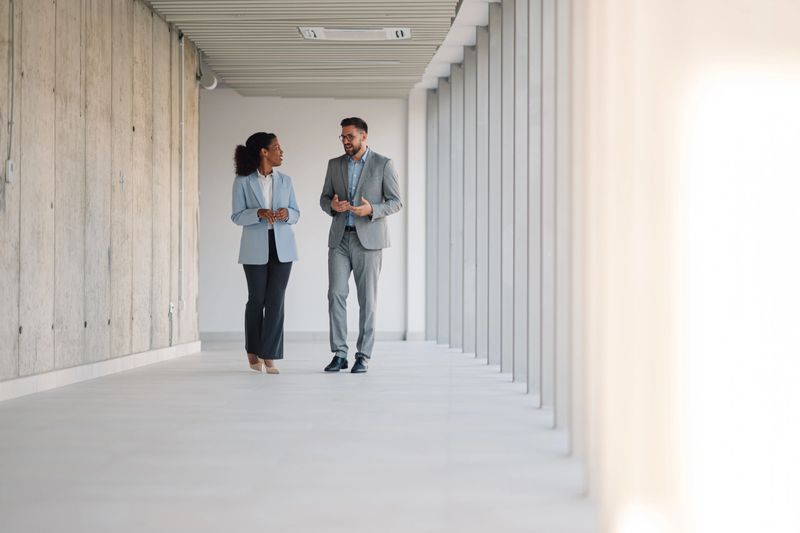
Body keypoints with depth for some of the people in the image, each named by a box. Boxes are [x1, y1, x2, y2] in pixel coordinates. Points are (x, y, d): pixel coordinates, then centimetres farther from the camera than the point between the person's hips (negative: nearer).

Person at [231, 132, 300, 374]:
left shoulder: (285, 181, 7)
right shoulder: (243, 181, -3)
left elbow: (296, 213, 10)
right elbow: (237, 216, -5)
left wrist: (286, 214, -13)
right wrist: (259, 213, -22)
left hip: (282, 247, 2)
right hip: (255, 247, -2)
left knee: (276, 300, -5)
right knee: (256, 299, 5)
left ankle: (269, 356, -1)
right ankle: (253, 350, 28)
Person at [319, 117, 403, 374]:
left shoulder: (383, 164, -2)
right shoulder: (334, 164, 9)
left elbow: (396, 202, -3)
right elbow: (324, 199, 14)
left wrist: (371, 210, -21)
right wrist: (332, 205, -11)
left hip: (368, 239, -3)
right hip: (340, 238, 3)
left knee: (367, 299, 1)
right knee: (336, 294, -6)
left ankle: (363, 356, 8)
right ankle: (339, 354, -1)